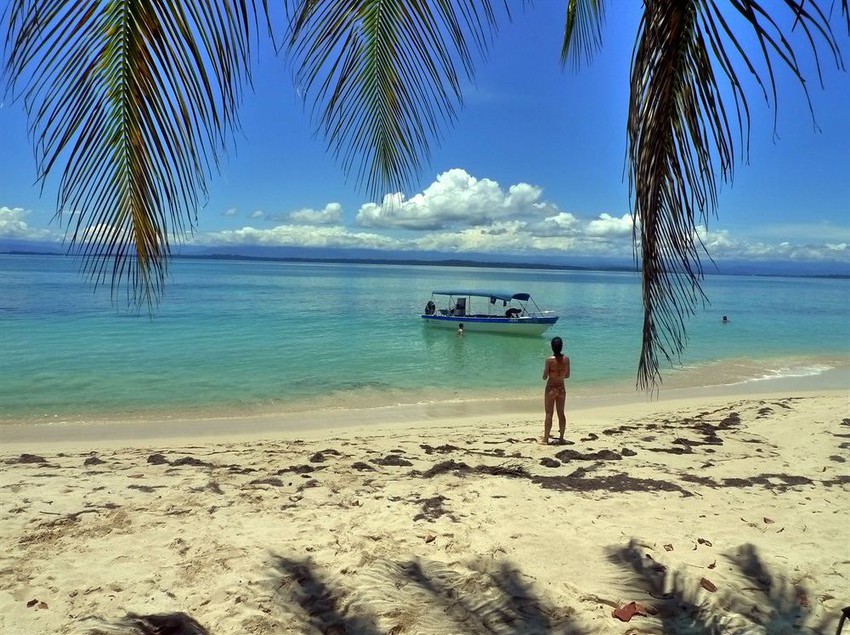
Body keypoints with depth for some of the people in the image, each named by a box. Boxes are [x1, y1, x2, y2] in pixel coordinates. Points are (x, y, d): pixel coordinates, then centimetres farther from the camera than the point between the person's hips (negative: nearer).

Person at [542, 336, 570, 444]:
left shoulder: (549, 360, -17)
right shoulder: (566, 359, -5)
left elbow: (545, 377, -12)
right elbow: (567, 375, 4)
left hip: (551, 388, -4)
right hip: (561, 388, 4)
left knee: (549, 414, 1)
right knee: (561, 413, 13)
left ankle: (545, 439, 5)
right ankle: (561, 437, 21)